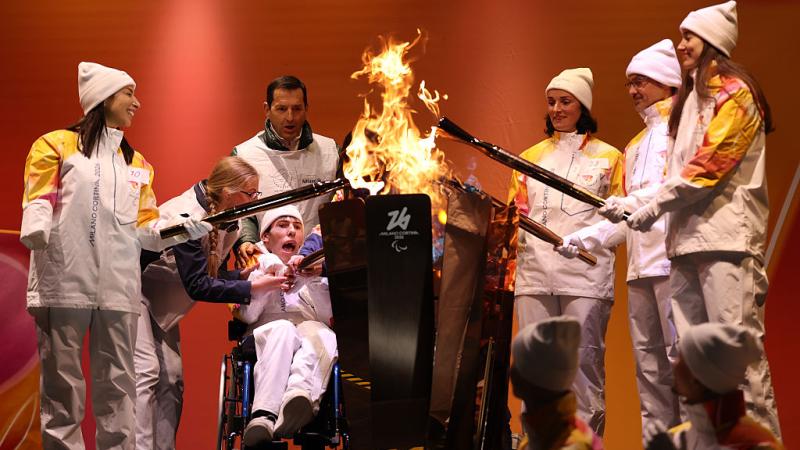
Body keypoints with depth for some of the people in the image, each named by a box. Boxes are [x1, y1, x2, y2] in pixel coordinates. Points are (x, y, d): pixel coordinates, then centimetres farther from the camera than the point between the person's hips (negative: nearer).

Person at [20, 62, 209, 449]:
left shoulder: (137, 164, 22)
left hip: (118, 288, 4)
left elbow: (144, 228, 17)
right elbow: (38, 201, -1)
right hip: (64, 282, -4)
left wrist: (181, 229, -2)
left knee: (117, 385, 2)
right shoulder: (57, 146, 9)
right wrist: (36, 228, -23)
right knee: (62, 381, -5)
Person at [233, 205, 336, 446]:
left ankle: (300, 393, -67)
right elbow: (248, 316, 4)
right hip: (266, 339, -1)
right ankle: (264, 415, -56)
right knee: (283, 328, -38)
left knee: (322, 334, -35)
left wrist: (311, 279, -8)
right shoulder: (257, 268, 22)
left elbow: (327, 313, 7)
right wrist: (269, 278, -7)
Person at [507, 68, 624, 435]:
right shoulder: (530, 157, 22)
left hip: (585, 271, -3)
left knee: (584, 360, -9)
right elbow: (518, 215, 22)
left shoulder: (608, 157, 13)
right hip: (535, 270, 3)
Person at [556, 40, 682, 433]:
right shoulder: (635, 145, 28)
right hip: (640, 267, 9)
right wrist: (586, 238, 17)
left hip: (673, 258, -8)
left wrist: (634, 202, -25)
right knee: (648, 362, 5)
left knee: (680, 354, -12)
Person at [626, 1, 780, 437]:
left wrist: (656, 206, -10)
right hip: (687, 238, 9)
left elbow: (710, 162, -11)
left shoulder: (735, 92, -1)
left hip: (727, 236, -9)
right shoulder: (689, 99, 24)